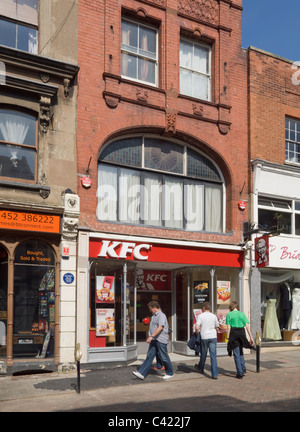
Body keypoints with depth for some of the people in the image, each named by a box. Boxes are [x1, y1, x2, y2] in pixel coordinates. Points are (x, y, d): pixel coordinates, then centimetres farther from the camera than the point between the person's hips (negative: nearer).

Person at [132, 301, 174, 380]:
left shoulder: (161, 315, -14)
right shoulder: (154, 315, 17)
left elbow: (160, 328, -25)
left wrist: (151, 336, -29)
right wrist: (151, 337, 22)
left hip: (161, 340, -9)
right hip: (154, 340, 9)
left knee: (164, 357, 2)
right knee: (149, 356, 3)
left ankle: (170, 373, 18)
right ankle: (142, 373, -1)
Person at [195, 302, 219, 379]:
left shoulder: (200, 316, -3)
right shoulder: (214, 316, 6)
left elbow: (197, 327, -13)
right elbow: (217, 328, 12)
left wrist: (197, 333, 5)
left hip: (204, 337, -1)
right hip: (213, 337, 1)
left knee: (203, 354, 16)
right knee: (213, 356, -2)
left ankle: (201, 369, 37)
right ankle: (214, 374, -7)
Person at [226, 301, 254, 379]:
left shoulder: (229, 315, 1)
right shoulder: (242, 314, 8)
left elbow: (228, 327, -5)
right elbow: (247, 326, 2)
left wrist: (228, 338, -1)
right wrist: (251, 337, 2)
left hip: (234, 334, -3)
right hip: (242, 333, 3)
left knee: (236, 354, 4)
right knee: (240, 351, 25)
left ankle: (240, 373, 5)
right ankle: (243, 368, 21)